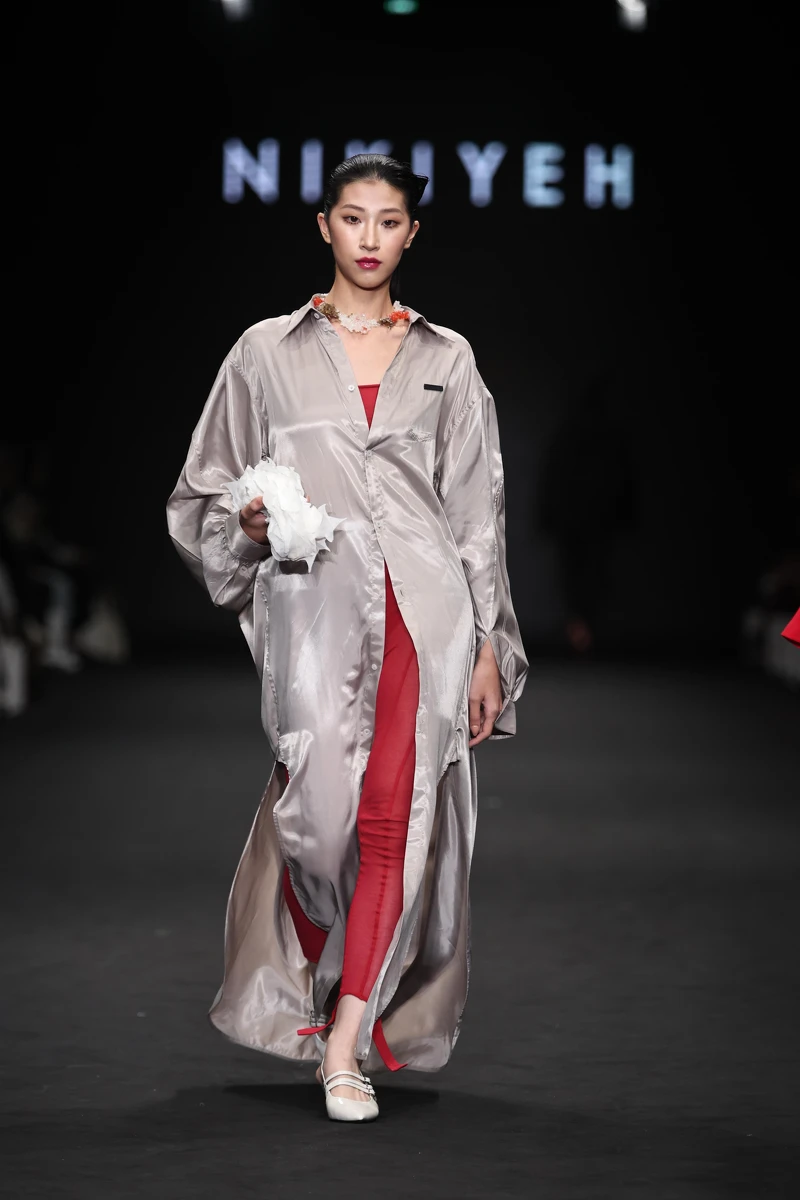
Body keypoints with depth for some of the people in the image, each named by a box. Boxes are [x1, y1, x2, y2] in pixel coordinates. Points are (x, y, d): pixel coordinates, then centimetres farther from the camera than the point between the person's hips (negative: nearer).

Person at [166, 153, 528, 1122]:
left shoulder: (446, 360, 13)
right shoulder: (268, 352, 10)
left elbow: (478, 510, 12)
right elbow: (206, 493, 14)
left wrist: (489, 647, 7)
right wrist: (250, 524, -8)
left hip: (425, 606, 1)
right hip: (314, 605, -1)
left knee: (397, 819, -8)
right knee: (323, 809, -13)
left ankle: (346, 1039, -5)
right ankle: (321, 987, 14)